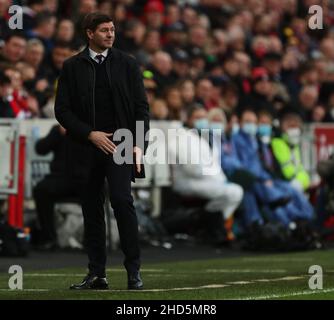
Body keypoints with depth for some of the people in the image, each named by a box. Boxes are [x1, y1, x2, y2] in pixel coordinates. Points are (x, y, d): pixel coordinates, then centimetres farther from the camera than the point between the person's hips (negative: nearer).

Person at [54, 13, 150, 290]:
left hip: (120, 144, -2)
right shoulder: (72, 67, 6)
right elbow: (62, 110, 3)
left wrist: (139, 144, -8)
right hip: (86, 147, 2)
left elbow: (142, 107, 5)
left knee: (122, 200, -16)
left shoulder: (127, 64, 7)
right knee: (92, 210, 4)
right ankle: (96, 275, 9)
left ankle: (134, 270, -11)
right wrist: (90, 134, -9)